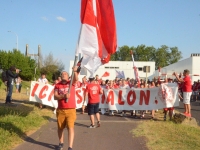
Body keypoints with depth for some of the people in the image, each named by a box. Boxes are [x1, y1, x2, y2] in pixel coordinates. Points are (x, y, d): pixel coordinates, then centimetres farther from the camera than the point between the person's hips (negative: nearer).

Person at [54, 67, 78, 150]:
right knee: (60, 128, 16)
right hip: (60, 110, 2)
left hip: (71, 110, -2)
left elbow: (76, 79, -21)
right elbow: (55, 97, -4)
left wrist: (75, 71, -39)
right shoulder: (57, 85, 5)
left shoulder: (71, 83, 2)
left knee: (71, 127, -10)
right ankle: (61, 143, 37)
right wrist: (64, 96, -20)